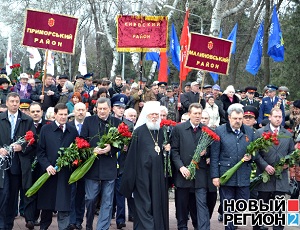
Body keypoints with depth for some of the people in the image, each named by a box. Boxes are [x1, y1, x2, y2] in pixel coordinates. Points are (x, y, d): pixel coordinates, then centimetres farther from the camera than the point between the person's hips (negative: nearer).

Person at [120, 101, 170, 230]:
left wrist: (166, 149, 0)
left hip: (158, 173, 5)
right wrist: (131, 176, -8)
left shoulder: (161, 131, 11)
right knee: (145, 204, -3)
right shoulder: (139, 131, -5)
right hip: (143, 172, -5)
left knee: (158, 202, 8)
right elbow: (133, 153, -6)